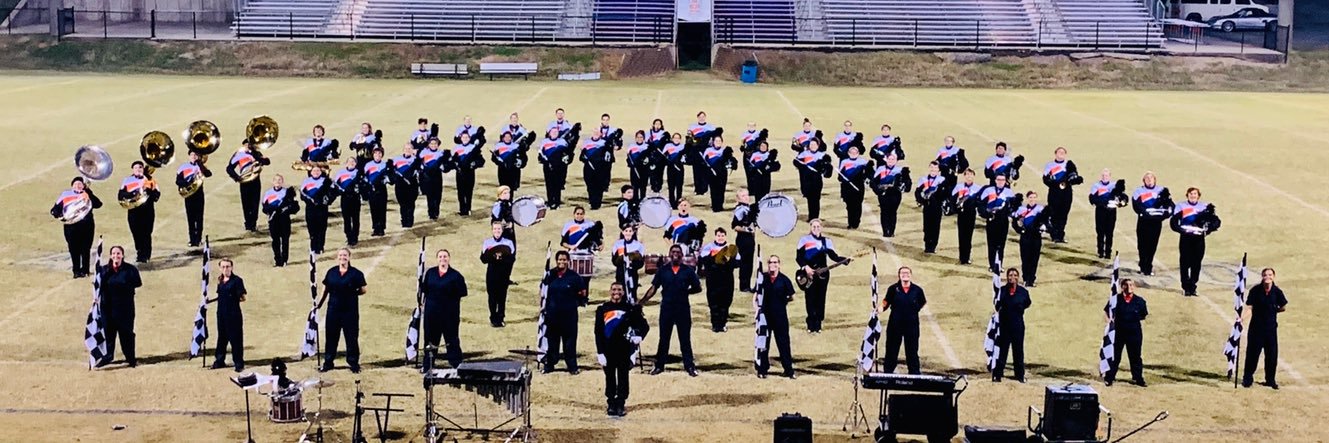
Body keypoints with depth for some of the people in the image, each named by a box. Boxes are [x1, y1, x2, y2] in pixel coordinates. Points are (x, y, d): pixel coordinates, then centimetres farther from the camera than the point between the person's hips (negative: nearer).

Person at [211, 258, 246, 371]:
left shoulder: (237, 280, -10)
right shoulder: (220, 280, 10)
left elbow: (242, 296, -10)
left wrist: (242, 297, -24)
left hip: (233, 313, -6)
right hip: (221, 313, 6)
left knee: (235, 338, -2)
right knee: (222, 337, 14)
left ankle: (239, 363, 5)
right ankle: (219, 361, 25)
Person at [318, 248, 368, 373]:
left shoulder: (356, 273, -3)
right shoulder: (331, 272, 6)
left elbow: (362, 290, 1)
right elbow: (326, 289, 12)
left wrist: (353, 293, -11)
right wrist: (319, 304, 10)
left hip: (350, 310, -3)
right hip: (333, 309, 3)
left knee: (351, 337, 3)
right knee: (331, 336, 9)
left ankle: (353, 363, 13)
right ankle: (328, 362, 18)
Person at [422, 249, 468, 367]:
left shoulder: (455, 275, -4)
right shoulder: (430, 273, 7)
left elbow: (463, 293, -7)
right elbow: (424, 290, 10)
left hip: (449, 313, -4)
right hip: (431, 312, 4)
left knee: (452, 340, 2)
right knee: (430, 339, 13)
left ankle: (456, 365, 7)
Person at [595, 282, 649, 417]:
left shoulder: (630, 308, 3)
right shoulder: (602, 309, 4)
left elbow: (644, 325, 6)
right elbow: (598, 332, 2)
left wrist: (639, 336, -14)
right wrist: (600, 353, -5)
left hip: (624, 349, -1)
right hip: (608, 350, 1)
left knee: (623, 377, 3)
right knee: (610, 378, 6)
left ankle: (621, 404, 8)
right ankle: (611, 404, 14)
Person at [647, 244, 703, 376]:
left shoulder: (688, 270, 2)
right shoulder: (663, 270, 3)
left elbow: (698, 288, 7)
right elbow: (654, 288, 0)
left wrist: (685, 292, -4)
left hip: (683, 308, -1)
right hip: (666, 307, 1)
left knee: (685, 339, 4)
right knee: (664, 338, 8)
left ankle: (690, 366, 9)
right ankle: (659, 365, 15)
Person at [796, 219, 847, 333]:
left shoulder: (826, 241, 10)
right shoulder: (804, 240, 0)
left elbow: (834, 256, 6)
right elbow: (798, 257, -2)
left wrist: (845, 260, -9)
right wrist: (805, 267, -16)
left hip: (822, 274, 3)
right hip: (808, 275, -3)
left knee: (820, 300, 3)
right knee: (810, 300, -4)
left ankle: (818, 325, 9)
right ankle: (811, 325, 1)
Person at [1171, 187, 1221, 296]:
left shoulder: (1205, 207, 6)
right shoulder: (1181, 207, 3)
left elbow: (1216, 221, 5)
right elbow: (1174, 223, -2)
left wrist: (1208, 230, -12)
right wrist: (1182, 230, -18)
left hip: (1199, 239, 1)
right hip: (1185, 238, -1)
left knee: (1196, 264, 2)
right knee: (1185, 263, -2)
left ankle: (1192, 287, 13)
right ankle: (1186, 287, 7)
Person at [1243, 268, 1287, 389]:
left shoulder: (1277, 291, -5)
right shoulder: (1255, 290, -9)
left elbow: (1283, 308, 9)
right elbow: (1250, 308, -10)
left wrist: (1271, 311, 5)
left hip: (1271, 326, 1)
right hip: (1256, 326, -1)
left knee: (1272, 354, 5)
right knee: (1252, 352, 1)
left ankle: (1270, 380, 21)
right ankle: (1247, 378, 15)